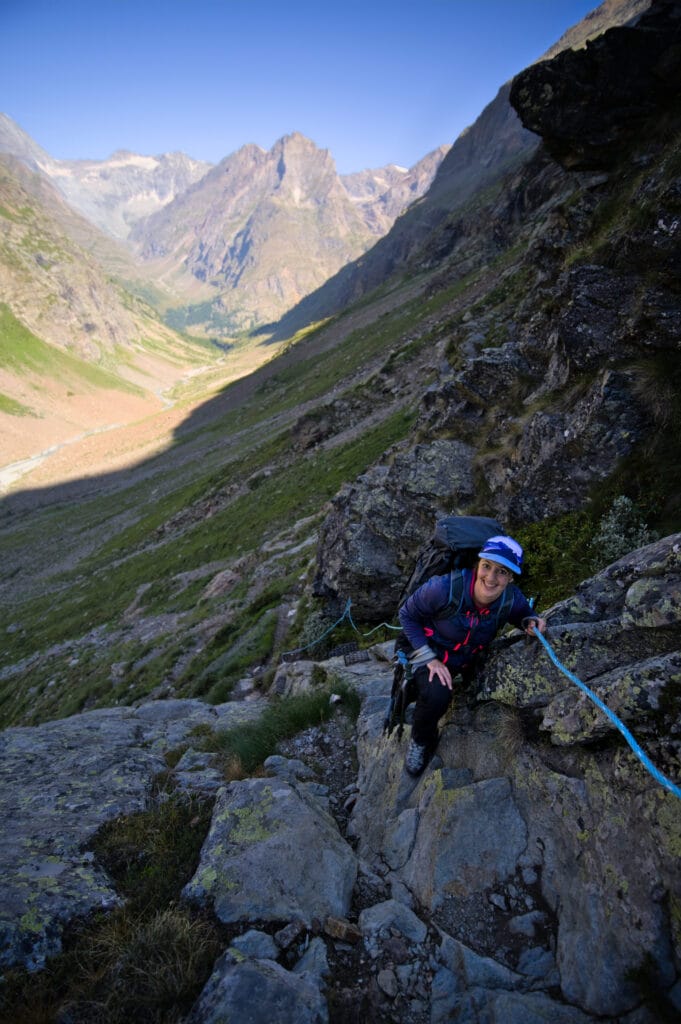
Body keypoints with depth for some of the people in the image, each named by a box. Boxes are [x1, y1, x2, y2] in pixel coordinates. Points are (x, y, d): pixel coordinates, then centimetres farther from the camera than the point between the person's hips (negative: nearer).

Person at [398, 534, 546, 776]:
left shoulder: (512, 599, -22)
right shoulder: (444, 588, -34)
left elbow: (523, 612, 4)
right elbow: (407, 615, -18)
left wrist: (530, 621, -22)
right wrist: (429, 659, -23)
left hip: (471, 659, 5)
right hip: (430, 654, -5)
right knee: (437, 695, -30)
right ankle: (421, 741, 2)